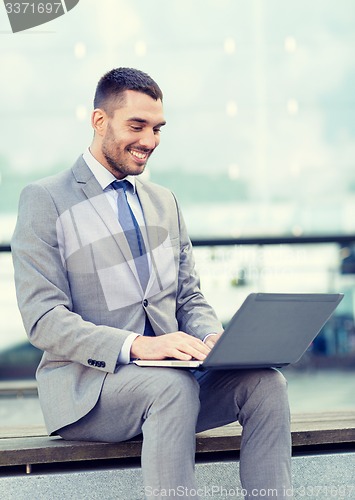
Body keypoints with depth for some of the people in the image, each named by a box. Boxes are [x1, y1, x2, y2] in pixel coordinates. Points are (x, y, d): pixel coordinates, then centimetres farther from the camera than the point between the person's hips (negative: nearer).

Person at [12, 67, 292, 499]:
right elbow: (43, 320, -11)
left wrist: (212, 338, -7)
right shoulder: (44, 200, -2)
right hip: (85, 388, -5)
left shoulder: (164, 202, 18)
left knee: (264, 381, -21)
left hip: (169, 375, 6)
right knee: (174, 386, -36)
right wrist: (137, 346, -26)